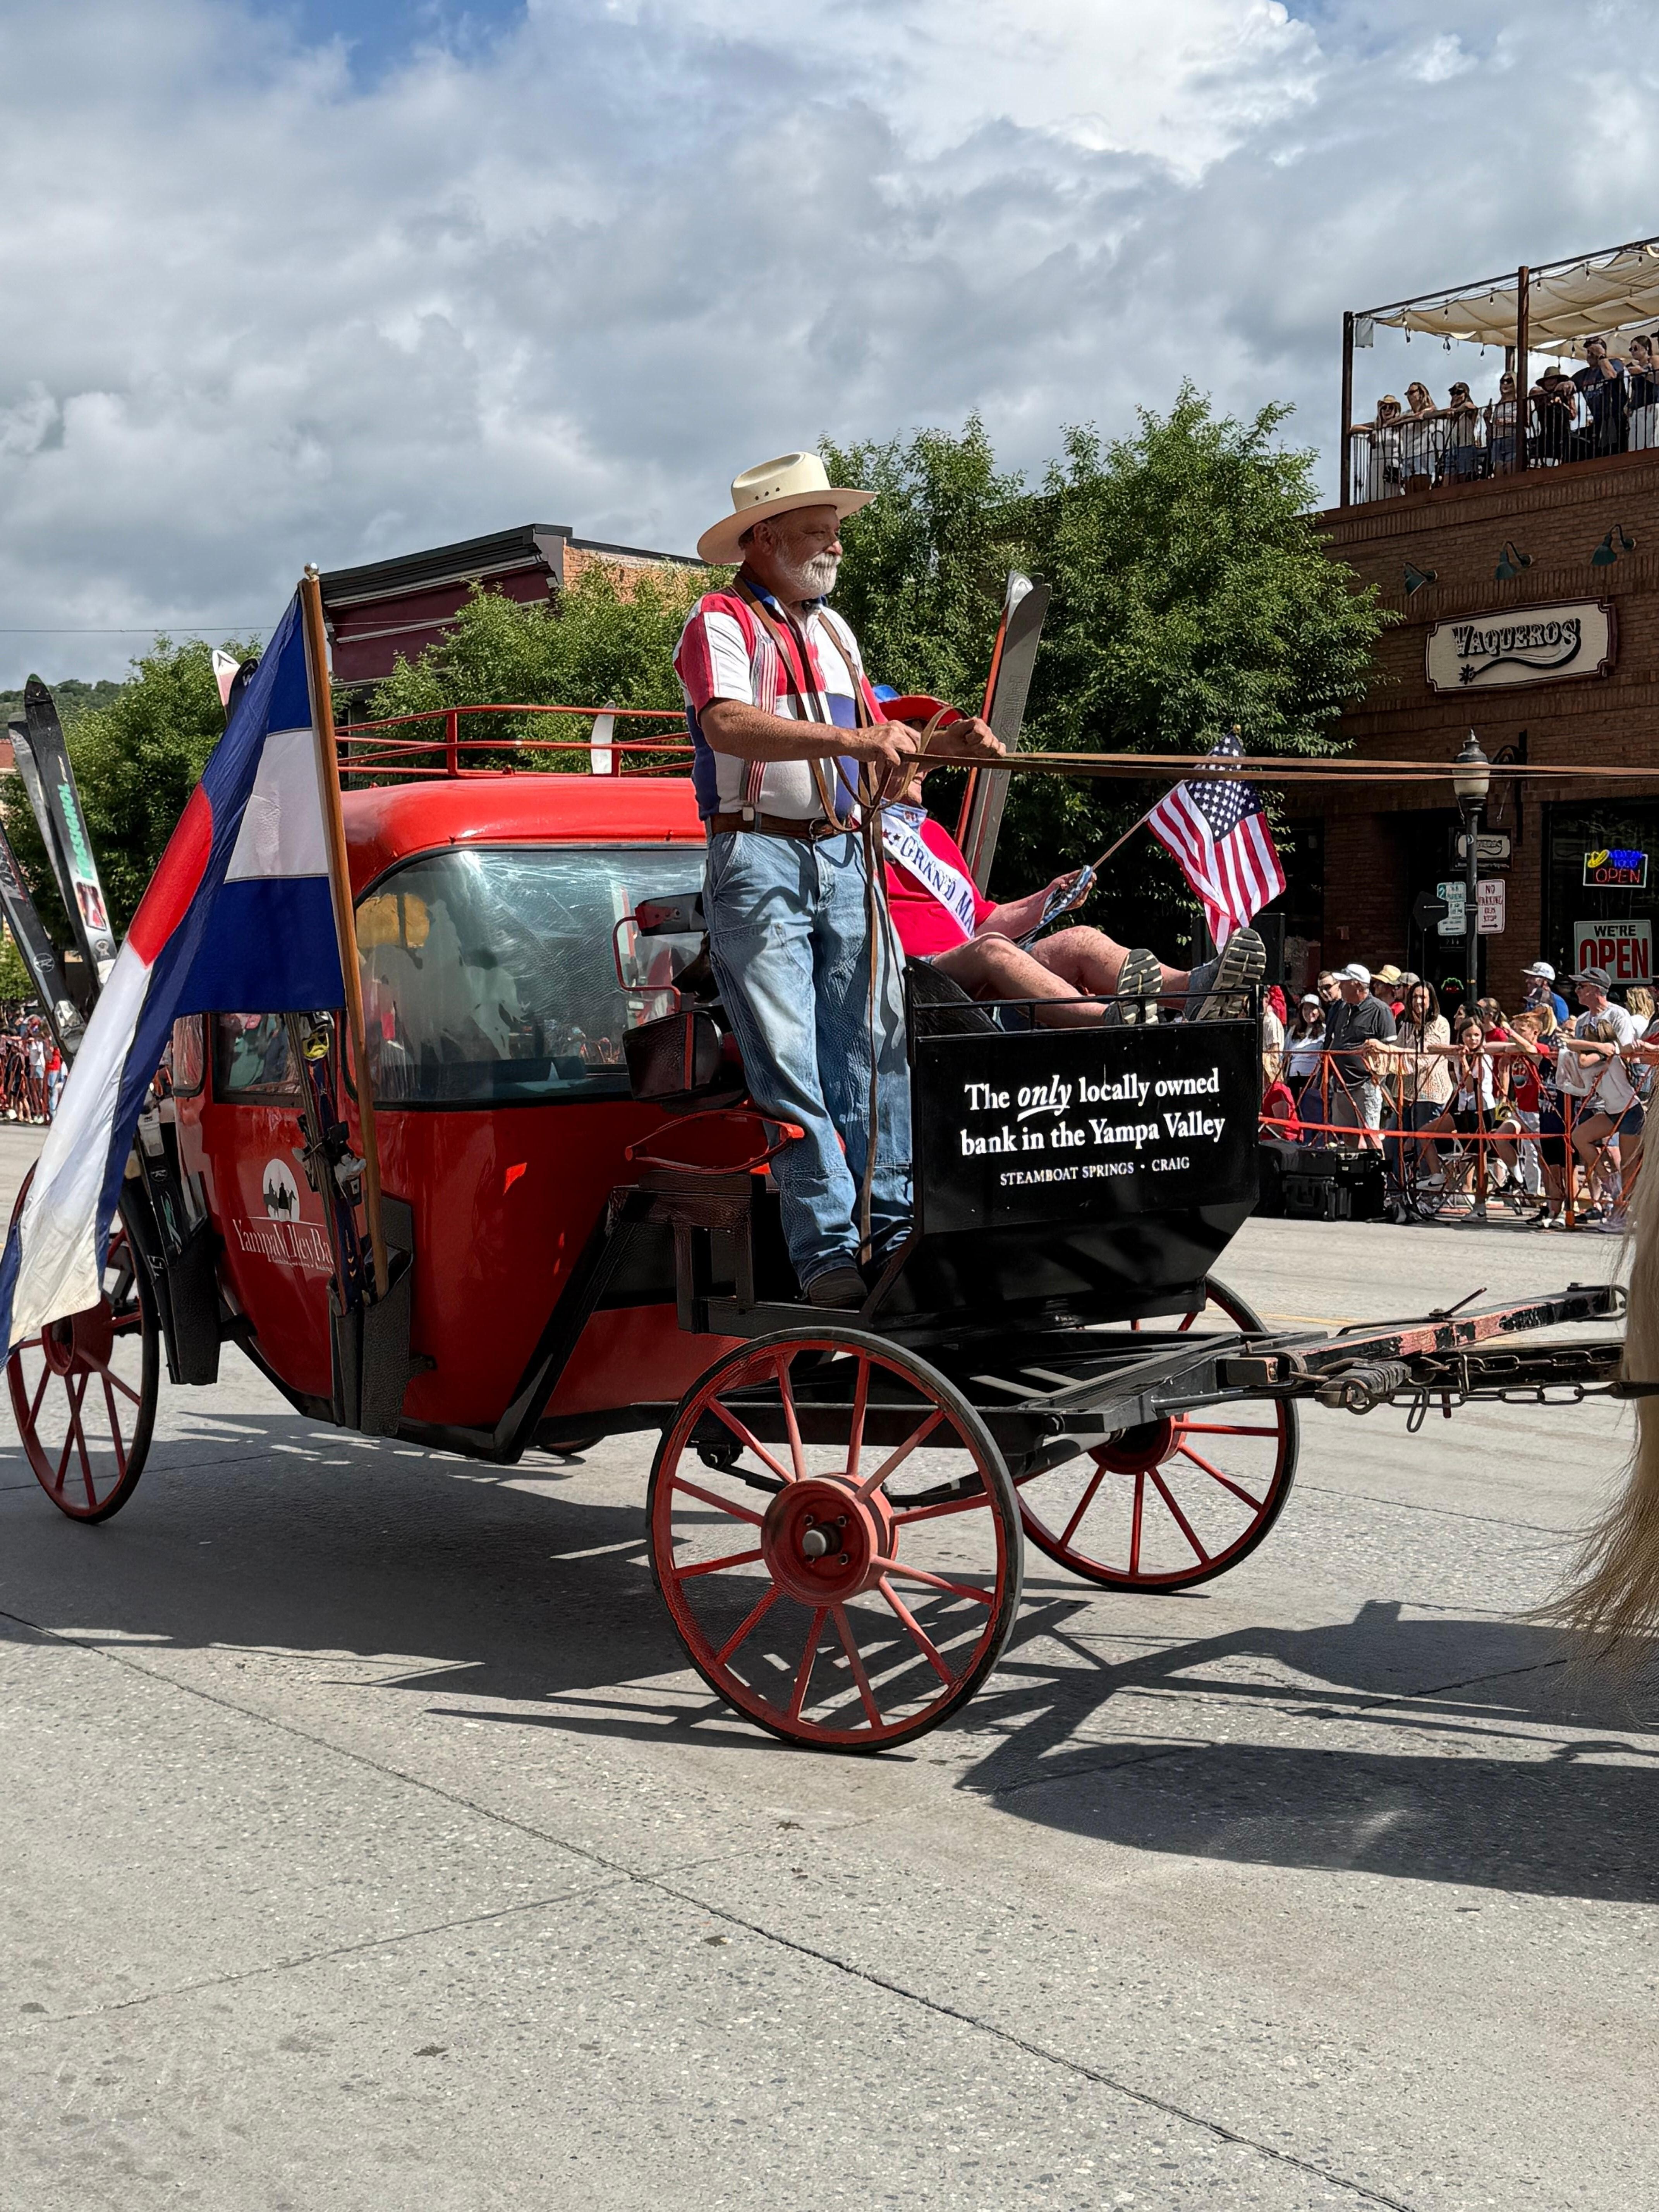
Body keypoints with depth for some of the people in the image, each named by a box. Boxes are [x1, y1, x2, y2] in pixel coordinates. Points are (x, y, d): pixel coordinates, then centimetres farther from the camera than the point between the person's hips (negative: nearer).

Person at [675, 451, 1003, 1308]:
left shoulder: (834, 631, 22)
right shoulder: (722, 621, -2)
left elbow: (875, 749, 24)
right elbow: (728, 725, -21)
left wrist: (947, 746, 5)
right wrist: (853, 738, -28)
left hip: (843, 858, 7)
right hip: (759, 859, -7)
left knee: (872, 1046, 4)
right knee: (789, 1062, -7)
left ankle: (894, 1230, 8)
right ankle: (827, 1252, -6)